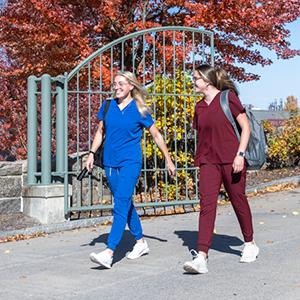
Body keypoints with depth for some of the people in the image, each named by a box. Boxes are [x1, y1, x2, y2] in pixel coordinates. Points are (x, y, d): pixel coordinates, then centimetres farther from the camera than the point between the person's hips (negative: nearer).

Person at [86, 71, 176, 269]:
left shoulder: (139, 110, -4)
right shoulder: (107, 107, 6)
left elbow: (157, 135, 4)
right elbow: (100, 132, 17)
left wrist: (169, 160, 7)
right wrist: (92, 154, 8)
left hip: (130, 162, -5)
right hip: (110, 163, 5)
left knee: (121, 205, -15)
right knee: (126, 204, 13)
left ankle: (109, 253, -21)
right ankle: (141, 243, 29)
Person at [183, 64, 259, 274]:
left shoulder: (228, 98, -5)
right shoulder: (199, 107, 11)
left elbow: (246, 127, -6)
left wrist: (240, 154, -14)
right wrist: (200, 160, 18)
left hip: (231, 160, -4)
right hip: (209, 162, 4)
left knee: (238, 201, 8)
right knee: (207, 204, -8)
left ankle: (250, 245, 31)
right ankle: (201, 257, -14)